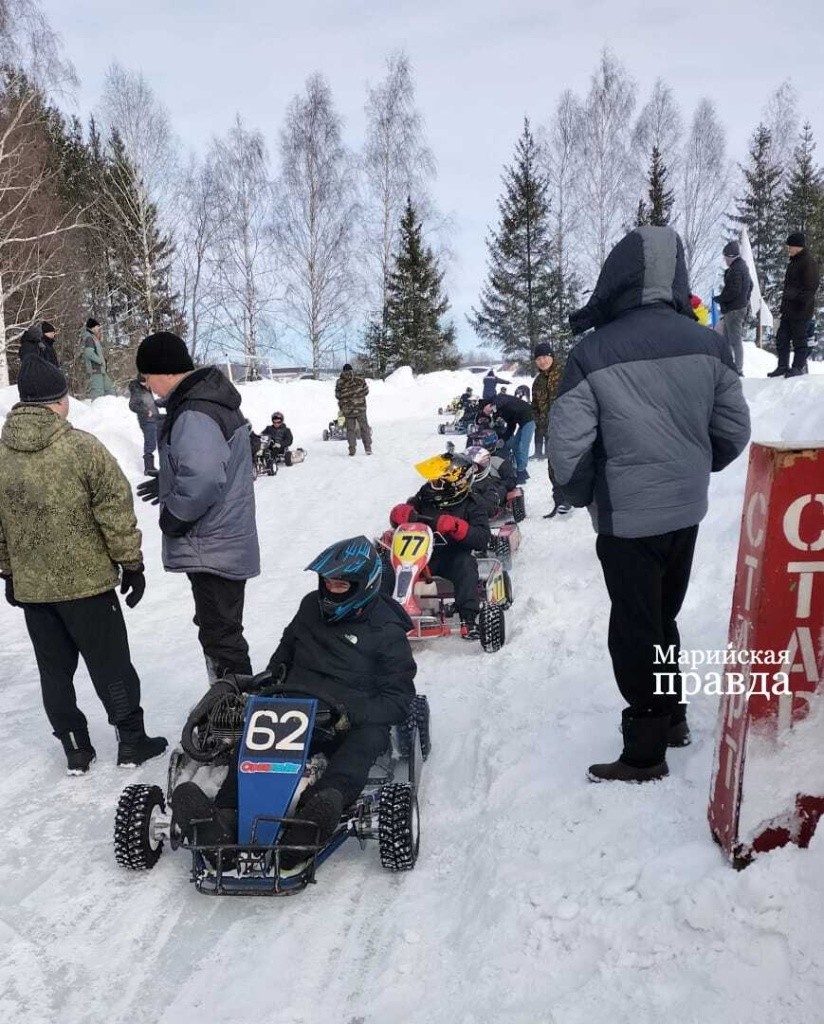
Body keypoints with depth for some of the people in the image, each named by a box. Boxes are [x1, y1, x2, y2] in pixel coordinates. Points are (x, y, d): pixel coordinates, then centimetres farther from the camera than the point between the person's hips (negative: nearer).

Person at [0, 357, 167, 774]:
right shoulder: (82, 447, -16)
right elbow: (116, 512, -13)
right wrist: (131, 564, -3)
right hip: (87, 581, -4)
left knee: (54, 669, 16)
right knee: (111, 664, 9)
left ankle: (75, 749, 25)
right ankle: (132, 740, 20)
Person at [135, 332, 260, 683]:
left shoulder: (193, 416, -24)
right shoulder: (217, 399, 9)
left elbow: (202, 479, -35)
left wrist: (174, 514, -18)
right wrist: (169, 485, 17)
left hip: (211, 549, -11)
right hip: (228, 543, 11)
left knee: (220, 636, -1)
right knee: (218, 628, 23)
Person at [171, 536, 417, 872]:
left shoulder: (386, 630, 0)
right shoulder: (312, 607, 15)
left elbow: (398, 699, -3)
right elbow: (286, 652, 33)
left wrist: (354, 714, -19)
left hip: (354, 722, -3)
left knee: (367, 740, -39)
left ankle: (313, 820, -65)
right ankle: (224, 821, -54)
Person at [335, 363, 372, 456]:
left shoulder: (340, 383, -9)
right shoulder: (360, 380, -8)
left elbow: (338, 395, -1)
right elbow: (366, 391, 3)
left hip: (348, 409, 0)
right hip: (360, 408, 0)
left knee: (350, 429, 11)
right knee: (364, 428, 11)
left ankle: (352, 449, 4)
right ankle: (368, 448, 10)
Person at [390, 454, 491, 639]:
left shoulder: (472, 504, 2)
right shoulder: (425, 497, 11)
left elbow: (483, 539, -11)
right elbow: (397, 514, 10)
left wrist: (455, 526, -27)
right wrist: (405, 513, -17)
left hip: (453, 556, -2)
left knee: (465, 564, -34)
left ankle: (469, 617, -33)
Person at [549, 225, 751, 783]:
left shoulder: (591, 353, -17)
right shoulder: (709, 344, -4)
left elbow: (567, 447, -16)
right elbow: (734, 432, 2)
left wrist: (583, 496, 4)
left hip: (626, 517, -5)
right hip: (687, 510, 5)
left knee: (634, 631, 9)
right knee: (663, 619, 23)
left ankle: (646, 752, 20)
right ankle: (671, 717, 39)